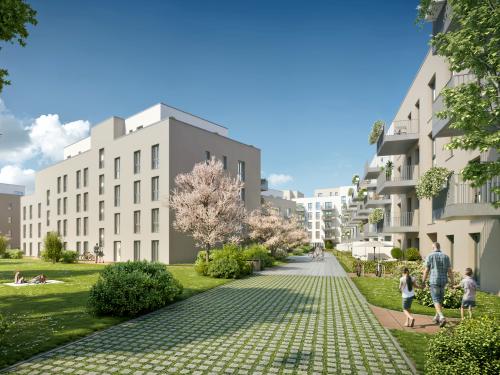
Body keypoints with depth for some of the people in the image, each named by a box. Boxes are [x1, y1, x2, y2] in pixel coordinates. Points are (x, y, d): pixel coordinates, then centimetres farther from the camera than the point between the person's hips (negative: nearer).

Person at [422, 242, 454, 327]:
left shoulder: (430, 256, -6)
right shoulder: (446, 256, 4)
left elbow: (426, 271, -6)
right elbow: (450, 271, 1)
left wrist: (423, 282, 2)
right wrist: (452, 283, 7)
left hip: (434, 281, -4)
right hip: (443, 281, 4)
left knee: (436, 301, -3)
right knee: (440, 299, 18)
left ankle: (442, 317, -22)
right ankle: (437, 317, 27)